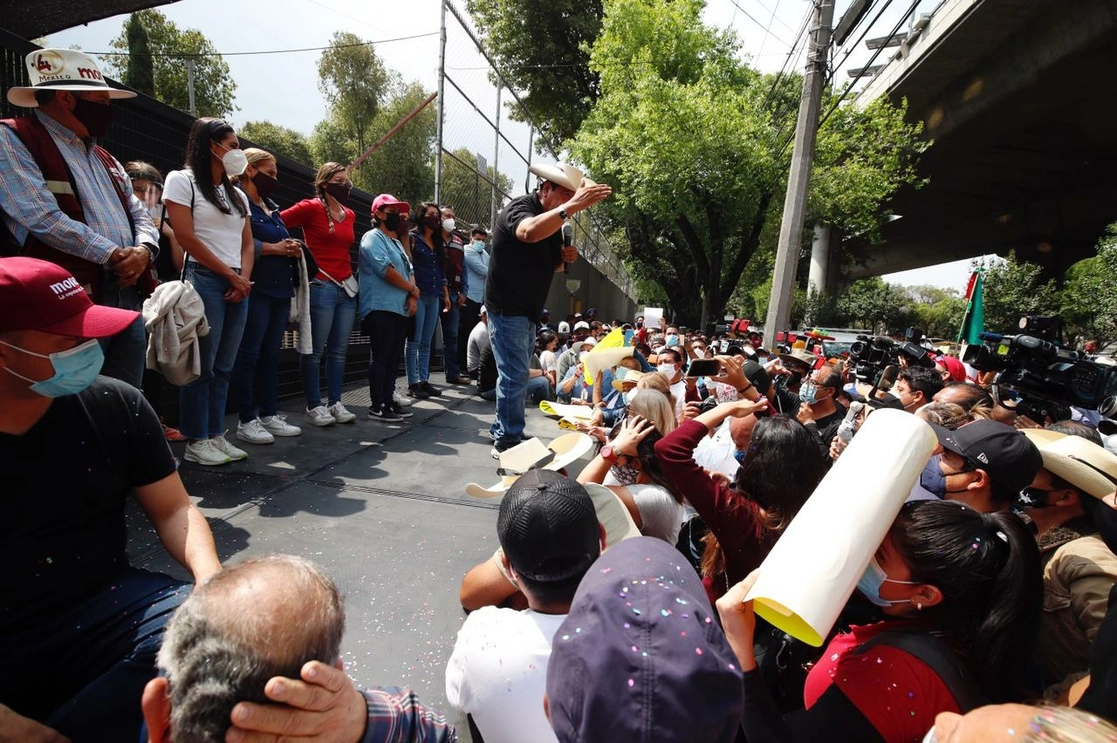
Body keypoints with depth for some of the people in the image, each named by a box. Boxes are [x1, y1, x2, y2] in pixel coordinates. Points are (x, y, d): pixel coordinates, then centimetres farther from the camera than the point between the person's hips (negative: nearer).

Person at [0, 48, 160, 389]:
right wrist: (115, 255, -10)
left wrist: (143, 250, -4)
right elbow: (44, 218, -15)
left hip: (129, 299, 7)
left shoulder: (103, 156, 23)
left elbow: (138, 213, 18)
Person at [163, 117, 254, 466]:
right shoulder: (182, 181, 2)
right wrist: (231, 275, -7)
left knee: (223, 367, 6)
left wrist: (245, 278, -2)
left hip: (238, 286, 6)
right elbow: (187, 238, -7)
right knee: (202, 366, -6)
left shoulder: (237, 194, 21)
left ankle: (216, 435, 13)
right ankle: (196, 442, 2)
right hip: (205, 280, -6)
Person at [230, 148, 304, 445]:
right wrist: (274, 248, -15)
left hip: (280, 289, 8)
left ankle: (270, 415, 17)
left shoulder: (271, 207, 22)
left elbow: (282, 240, 26)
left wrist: (293, 248, 4)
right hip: (256, 290, -8)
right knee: (249, 355, -3)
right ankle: (247, 421, 3)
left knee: (271, 354, 10)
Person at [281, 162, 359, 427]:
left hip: (347, 287, 7)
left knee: (339, 350, 8)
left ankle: (335, 403, 15)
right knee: (315, 350, -1)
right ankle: (313, 406, 7)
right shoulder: (311, 207, -4)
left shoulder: (349, 214, 16)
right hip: (321, 286, -6)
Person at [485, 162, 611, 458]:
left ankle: (501, 429, 29)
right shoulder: (519, 208, -16)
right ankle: (507, 442, 2)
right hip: (506, 308, -9)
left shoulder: (552, 219, 10)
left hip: (527, 310, 9)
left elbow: (550, 264, 20)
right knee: (515, 375, -9)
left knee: (516, 373, 16)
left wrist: (566, 257, -2)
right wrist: (571, 206, -48)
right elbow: (529, 232, -42)